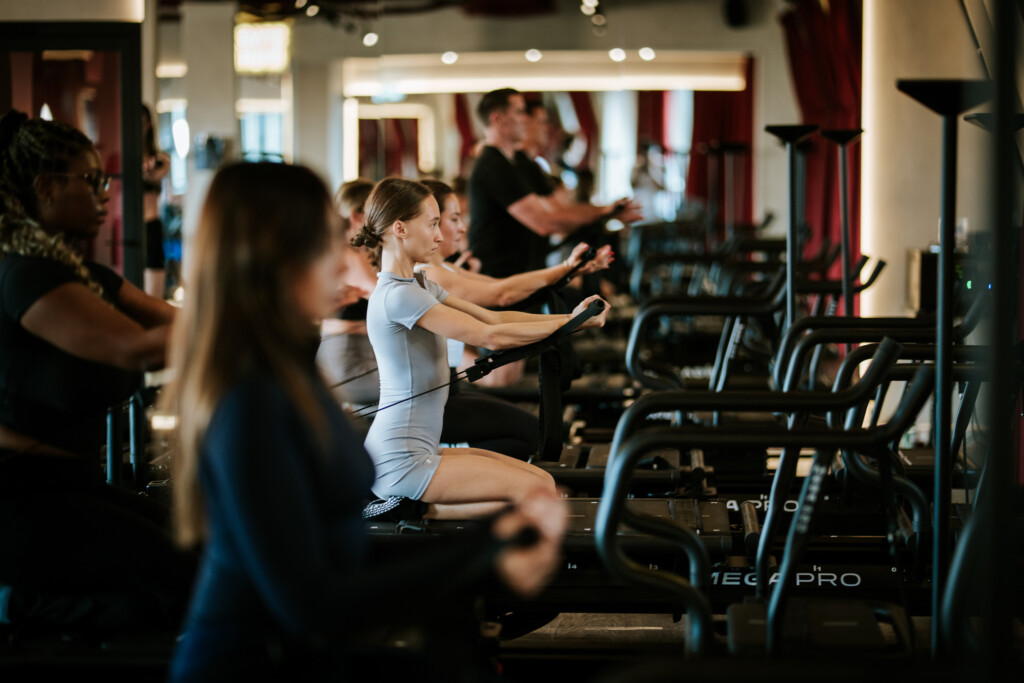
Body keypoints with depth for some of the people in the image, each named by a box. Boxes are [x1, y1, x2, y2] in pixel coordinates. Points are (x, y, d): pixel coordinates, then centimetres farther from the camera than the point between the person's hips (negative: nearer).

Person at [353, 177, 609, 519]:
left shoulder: (417, 285, 15)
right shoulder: (397, 296, -17)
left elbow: (492, 317, 13)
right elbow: (491, 336, -19)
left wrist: (570, 317, 3)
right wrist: (571, 323, -12)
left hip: (418, 451, 10)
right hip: (400, 461, -10)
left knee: (542, 482, 0)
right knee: (534, 491, -17)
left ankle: (415, 507, -2)